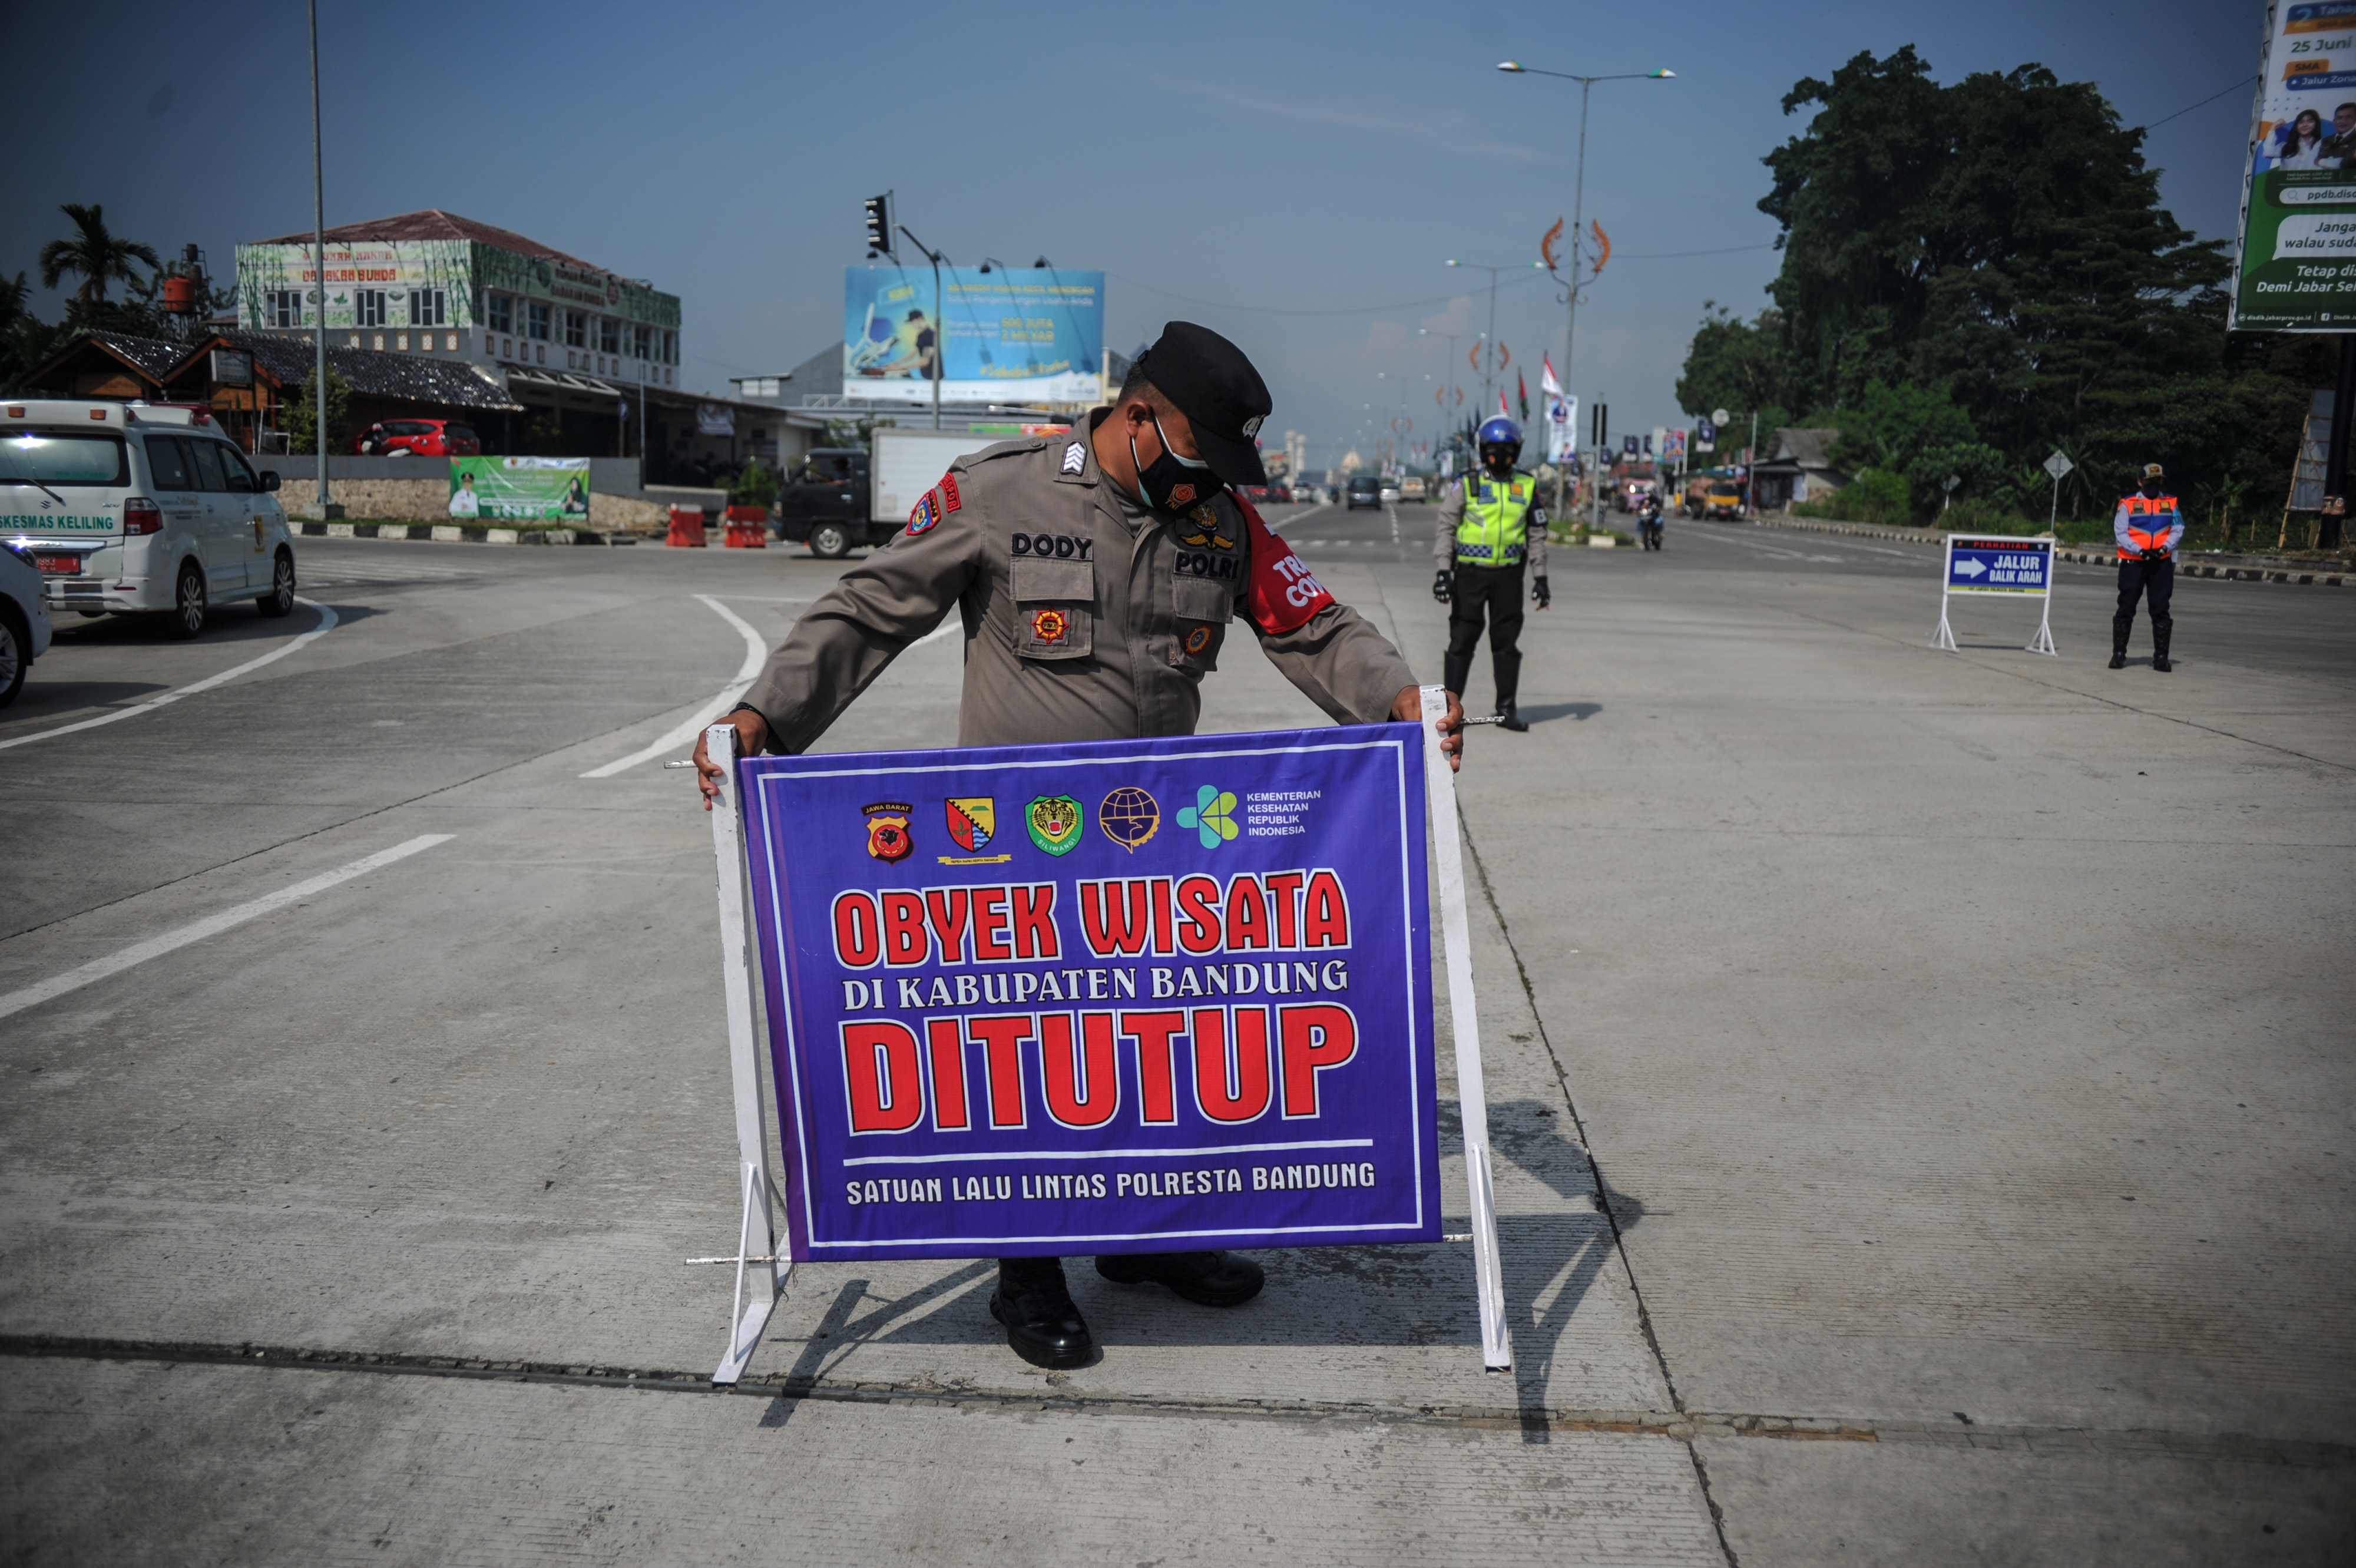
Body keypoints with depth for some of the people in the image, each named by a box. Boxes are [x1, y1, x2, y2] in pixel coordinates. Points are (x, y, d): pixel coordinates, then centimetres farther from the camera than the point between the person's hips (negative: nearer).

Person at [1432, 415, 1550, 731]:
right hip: (1470, 573, -2)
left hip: (1509, 575, 3)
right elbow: (1446, 528, -1)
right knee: (1462, 641, 0)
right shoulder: (1466, 485, 0)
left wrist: (1540, 577, 9)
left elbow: (1537, 535, 13)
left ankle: (1507, 709, 14)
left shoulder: (1527, 487, 8)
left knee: (1507, 643, 6)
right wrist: (1444, 571, -9)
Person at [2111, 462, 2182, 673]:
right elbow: (2120, 533, -4)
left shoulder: (2170, 503, 11)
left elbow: (2178, 529, 5)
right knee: (2126, 608, 0)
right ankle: (2118, 653, 8)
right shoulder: (2128, 504, 1)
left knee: (2161, 610, 2)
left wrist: (2165, 547, -13)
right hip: (2133, 561, -2)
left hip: (2162, 562, 2)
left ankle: (2161, 656, 6)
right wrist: (2140, 551, -16)